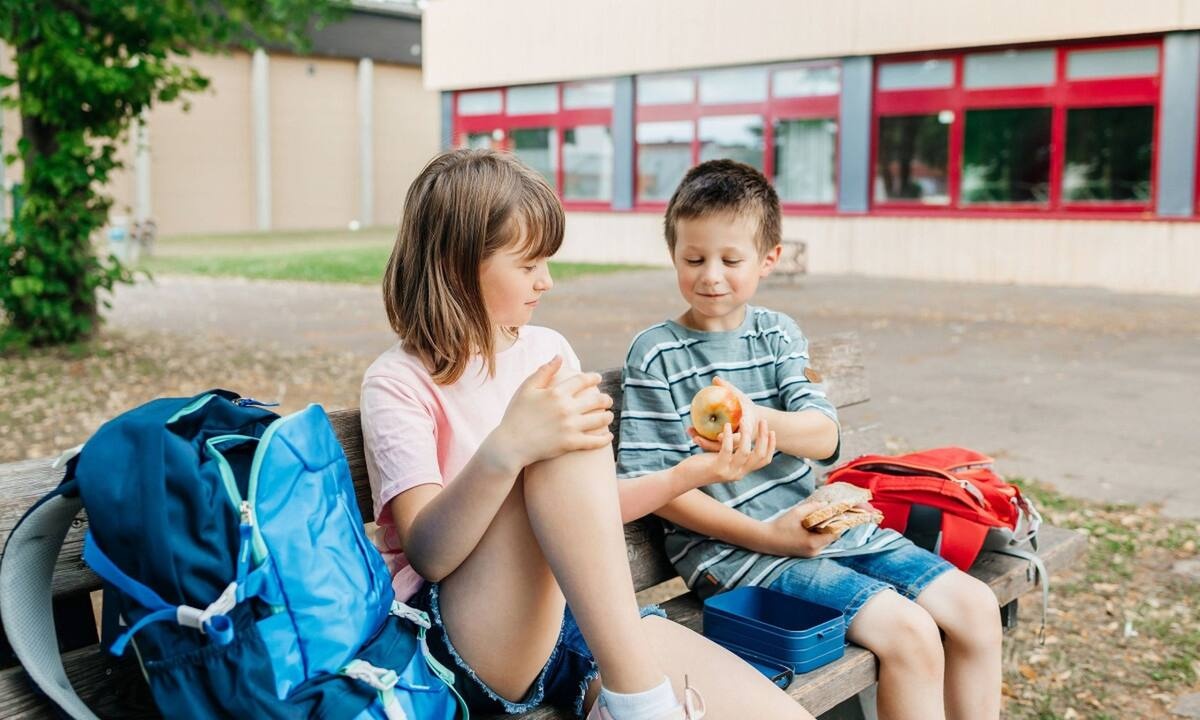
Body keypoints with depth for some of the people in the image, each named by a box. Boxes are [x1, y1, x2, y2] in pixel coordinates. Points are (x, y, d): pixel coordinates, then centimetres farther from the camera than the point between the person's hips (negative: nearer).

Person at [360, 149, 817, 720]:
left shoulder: (547, 350, 13)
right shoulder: (399, 382, -4)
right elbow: (427, 554, -18)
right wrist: (504, 451, -34)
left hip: (580, 612, 4)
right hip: (461, 635, -3)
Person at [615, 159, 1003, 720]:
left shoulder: (778, 333, 8)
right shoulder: (657, 354, -7)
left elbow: (824, 436, -5)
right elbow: (650, 482, -12)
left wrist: (759, 420, -29)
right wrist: (765, 535, -17)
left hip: (813, 521, 6)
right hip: (726, 545, -6)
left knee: (975, 608, -2)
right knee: (910, 634, -21)